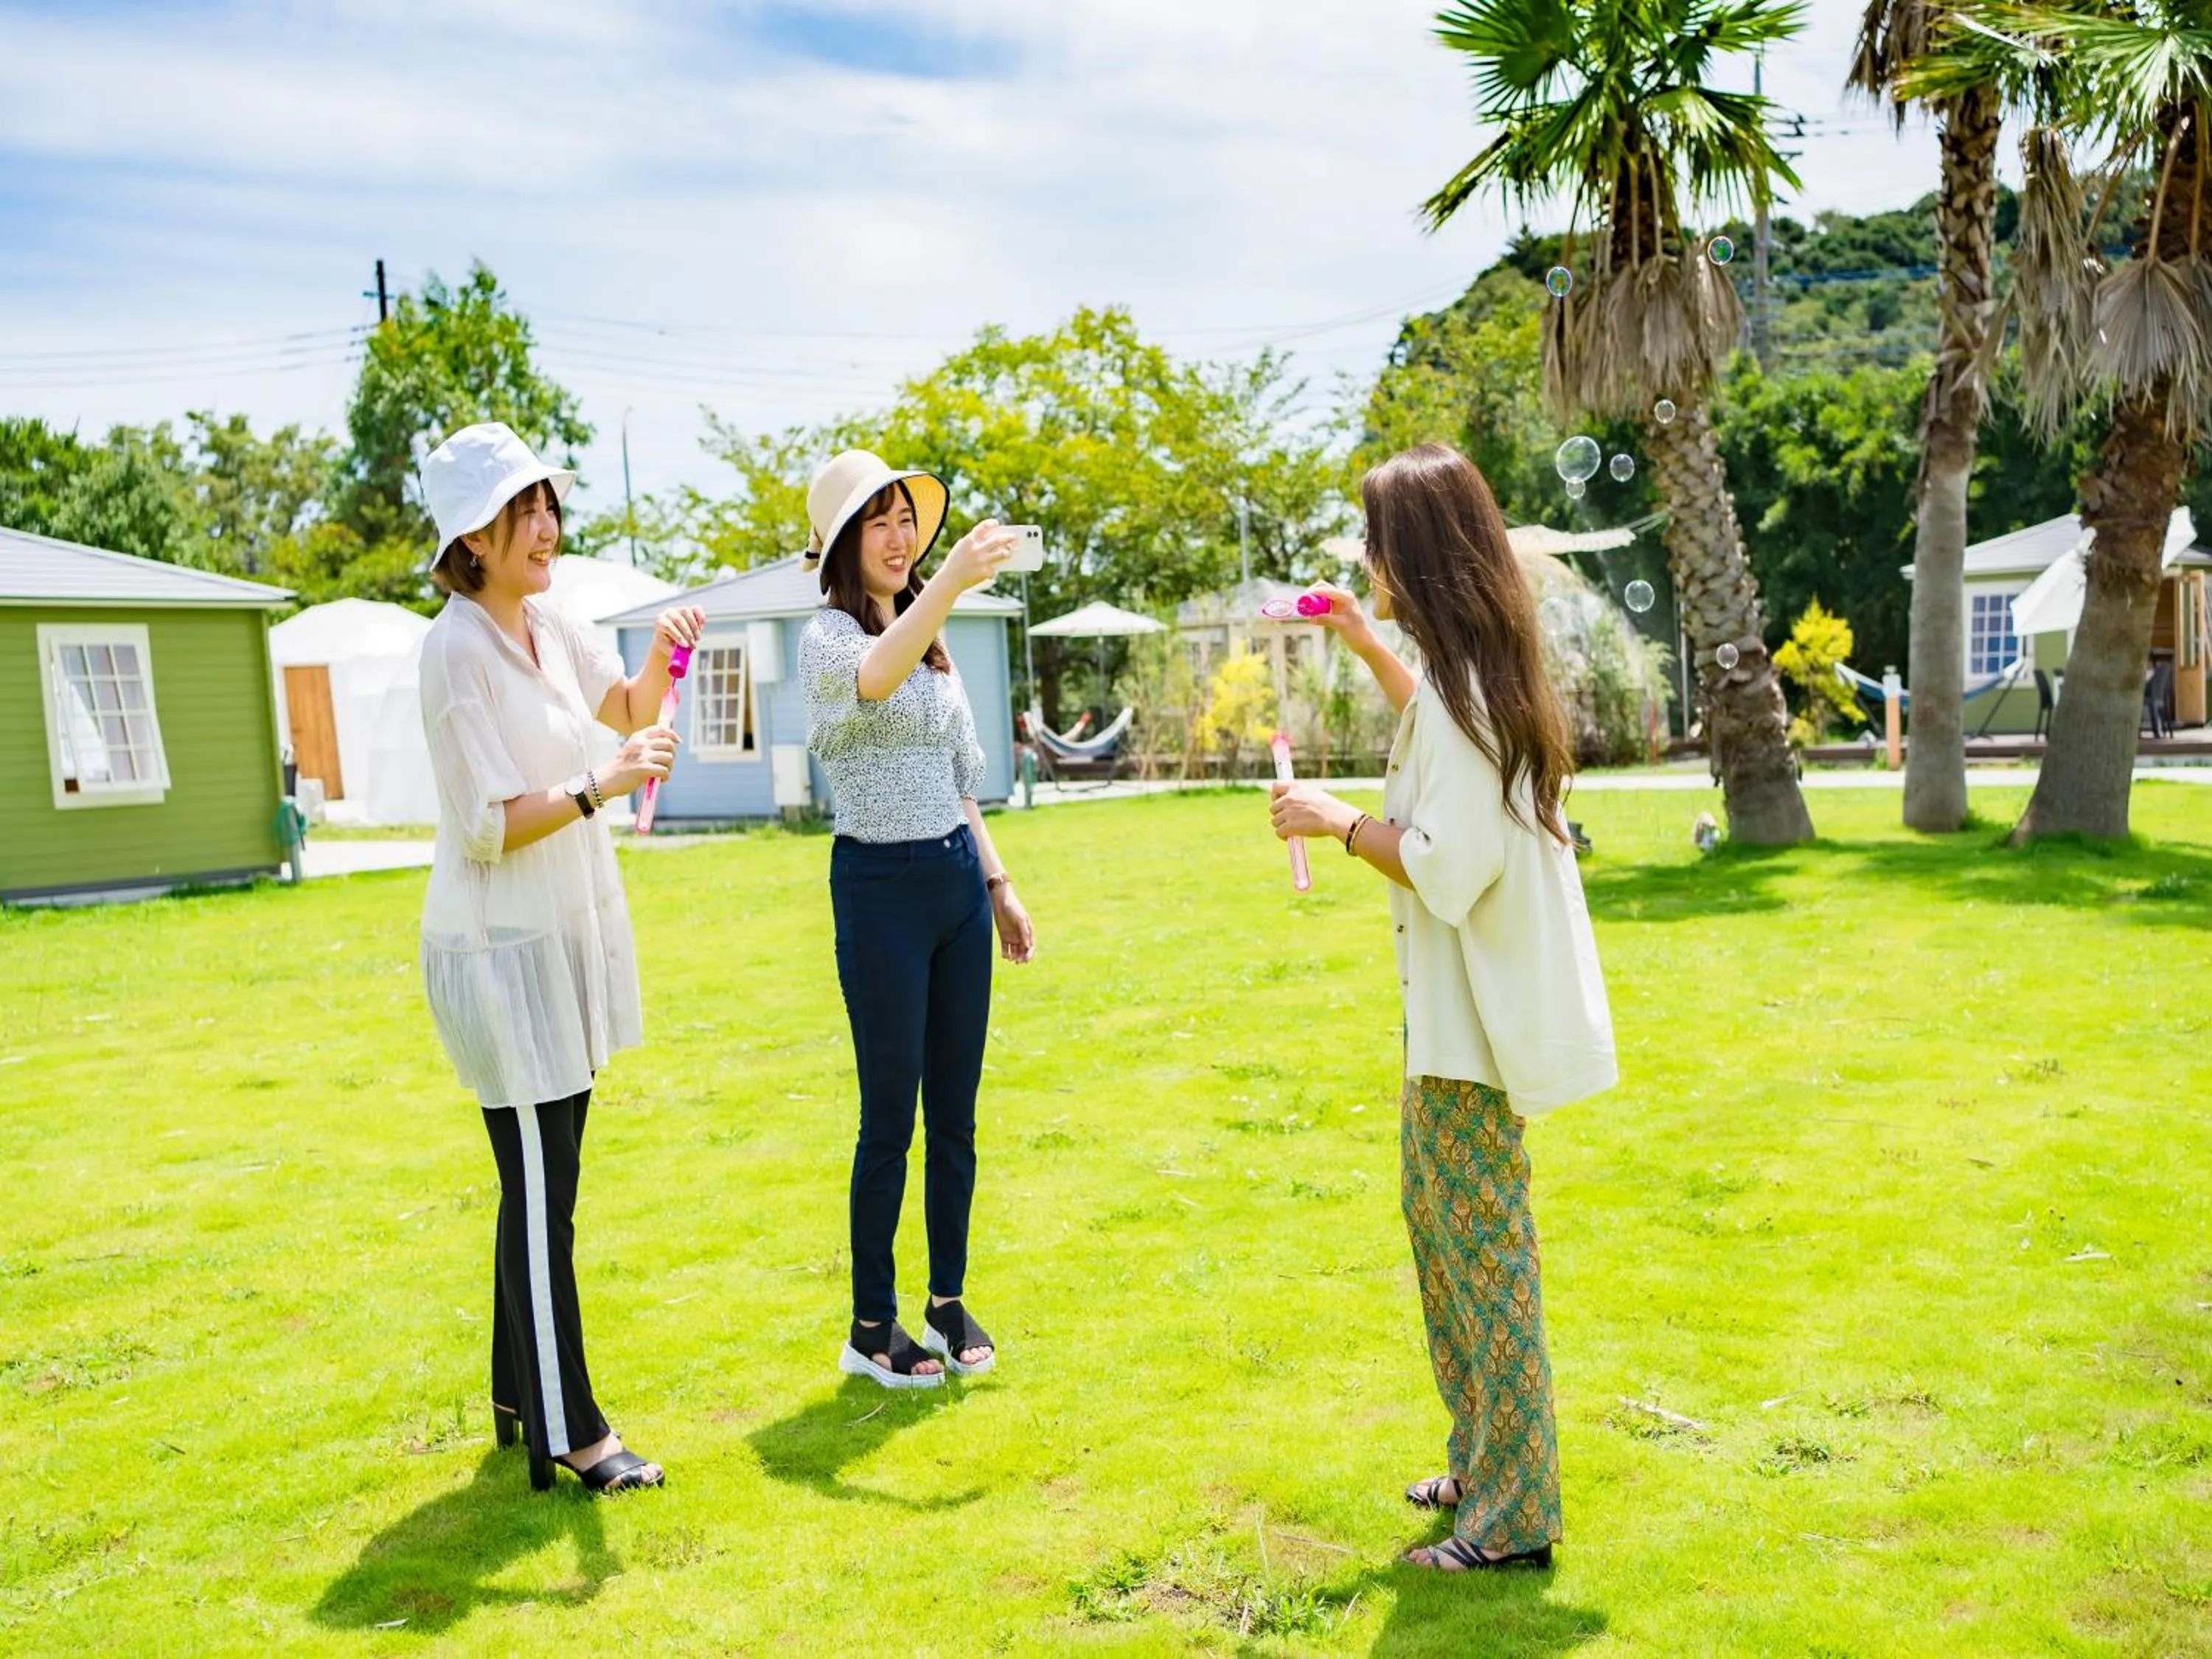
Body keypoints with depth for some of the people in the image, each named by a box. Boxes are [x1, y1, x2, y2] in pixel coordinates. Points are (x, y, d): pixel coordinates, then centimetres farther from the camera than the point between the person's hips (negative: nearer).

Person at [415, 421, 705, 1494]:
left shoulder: (546, 626, 8)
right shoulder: (457, 649, -16)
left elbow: (628, 713, 23)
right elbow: (488, 826, -18)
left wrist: (662, 652, 4)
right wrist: (601, 787, -29)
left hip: (565, 931, 9)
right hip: (501, 948, -8)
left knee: (542, 1187, 15)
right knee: (540, 1196, -3)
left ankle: (519, 1397, 28)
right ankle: (569, 1432, 7)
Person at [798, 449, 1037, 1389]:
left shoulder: (931, 641, 13)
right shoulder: (826, 637, -9)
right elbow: (873, 680, -35)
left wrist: (999, 884, 16)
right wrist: (950, 581, -47)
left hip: (959, 879, 7)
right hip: (882, 886, -6)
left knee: (955, 1110, 11)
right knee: (890, 1117, 0)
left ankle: (949, 1303, 25)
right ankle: (870, 1328, 14)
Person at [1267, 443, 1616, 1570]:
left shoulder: (1453, 683, -20)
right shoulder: (1477, 670, 10)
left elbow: (1447, 865, -25)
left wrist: (1338, 822, -11)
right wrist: (1363, 645, 33)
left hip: (1473, 1015, -10)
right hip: (1462, 1004, 10)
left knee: (1481, 1248, -1)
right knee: (1442, 1225, 20)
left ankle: (1514, 1516, 12)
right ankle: (1483, 1464, 33)